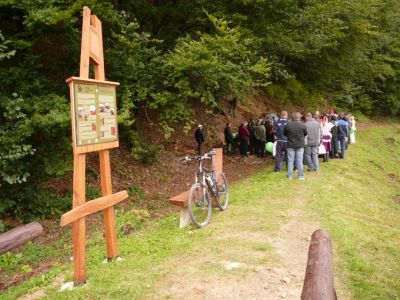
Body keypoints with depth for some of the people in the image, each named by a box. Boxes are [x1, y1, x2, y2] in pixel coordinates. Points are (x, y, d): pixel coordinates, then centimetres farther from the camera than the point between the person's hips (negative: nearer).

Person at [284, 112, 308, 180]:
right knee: (299, 161, 6)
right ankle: (301, 176, 11)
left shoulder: (288, 125, -10)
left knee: (290, 160, 7)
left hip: (290, 145, 1)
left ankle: (289, 175, 11)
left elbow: (284, 133, 3)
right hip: (300, 145, 0)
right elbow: (305, 134, 4)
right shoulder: (302, 125, -10)